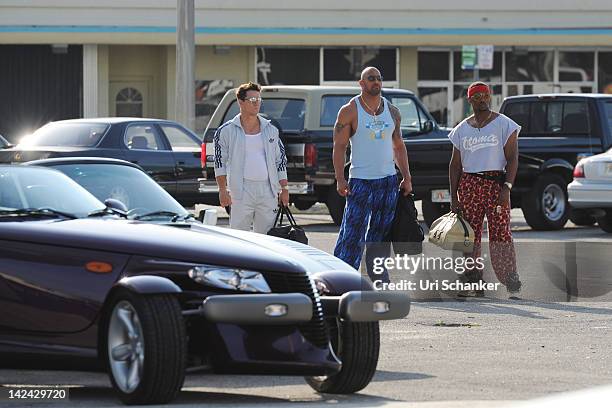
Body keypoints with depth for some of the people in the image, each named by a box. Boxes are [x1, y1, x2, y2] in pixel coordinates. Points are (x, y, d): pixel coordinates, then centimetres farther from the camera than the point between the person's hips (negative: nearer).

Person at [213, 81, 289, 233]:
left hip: (268, 191, 4)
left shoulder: (270, 130, 12)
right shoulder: (227, 131, 1)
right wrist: (223, 190, -9)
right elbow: (220, 162, -1)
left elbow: (281, 160, 15)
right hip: (241, 191, -4)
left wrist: (284, 189, 8)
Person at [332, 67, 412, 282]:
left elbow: (398, 146, 17)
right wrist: (340, 179, -15)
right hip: (360, 181, -5)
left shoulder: (392, 112, 12)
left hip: (389, 181, 5)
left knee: (380, 234, 9)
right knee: (352, 234, -9)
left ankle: (380, 281, 12)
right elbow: (339, 146, -6)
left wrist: (406, 178, 10)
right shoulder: (350, 111, -3)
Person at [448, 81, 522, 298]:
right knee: (470, 236, 0)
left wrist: (507, 187, -13)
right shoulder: (462, 129, 14)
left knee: (500, 233, -10)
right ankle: (473, 284, 4)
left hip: (496, 183, -4)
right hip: (469, 185, 4)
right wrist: (453, 197, 7)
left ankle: (511, 284, -9)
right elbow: (455, 165, 15)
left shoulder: (504, 124, 4)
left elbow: (512, 158, -1)